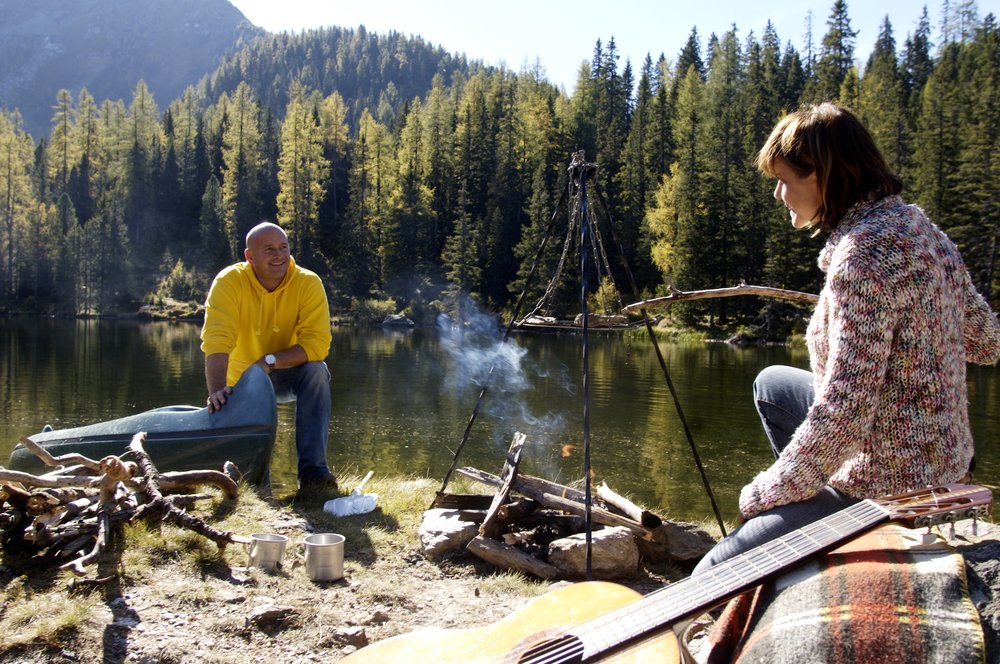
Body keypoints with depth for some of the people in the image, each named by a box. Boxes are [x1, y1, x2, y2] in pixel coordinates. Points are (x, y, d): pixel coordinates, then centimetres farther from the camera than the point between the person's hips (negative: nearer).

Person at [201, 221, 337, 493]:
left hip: (288, 376, 1)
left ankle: (313, 471, -33)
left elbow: (318, 343, -27)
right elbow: (217, 341, -32)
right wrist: (217, 390, -47)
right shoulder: (229, 282, -20)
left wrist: (270, 361, -37)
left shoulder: (308, 283, -18)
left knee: (316, 370, -34)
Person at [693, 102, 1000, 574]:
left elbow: (844, 412, -29)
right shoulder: (915, 222, 3)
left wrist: (763, 494, -17)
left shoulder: (863, 252, -26)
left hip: (884, 489, -10)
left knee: (711, 581, -4)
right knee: (771, 384, 28)